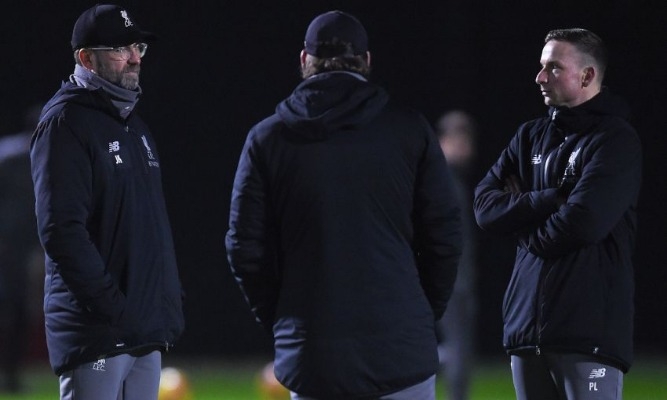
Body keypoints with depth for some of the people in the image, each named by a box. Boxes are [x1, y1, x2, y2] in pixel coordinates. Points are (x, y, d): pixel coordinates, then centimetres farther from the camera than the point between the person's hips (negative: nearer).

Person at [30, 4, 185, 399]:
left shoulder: (135, 126, 20)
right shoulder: (65, 123, -8)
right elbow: (62, 229, -17)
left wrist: (171, 301, 15)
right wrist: (110, 304, -20)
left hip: (148, 332, 9)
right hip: (96, 334, -9)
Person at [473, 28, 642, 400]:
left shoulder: (616, 140, -4)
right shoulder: (531, 136, 16)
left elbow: (583, 223, -17)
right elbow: (486, 205, 5)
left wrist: (525, 221, 1)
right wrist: (551, 199, -8)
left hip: (590, 330, -7)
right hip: (528, 325, 7)